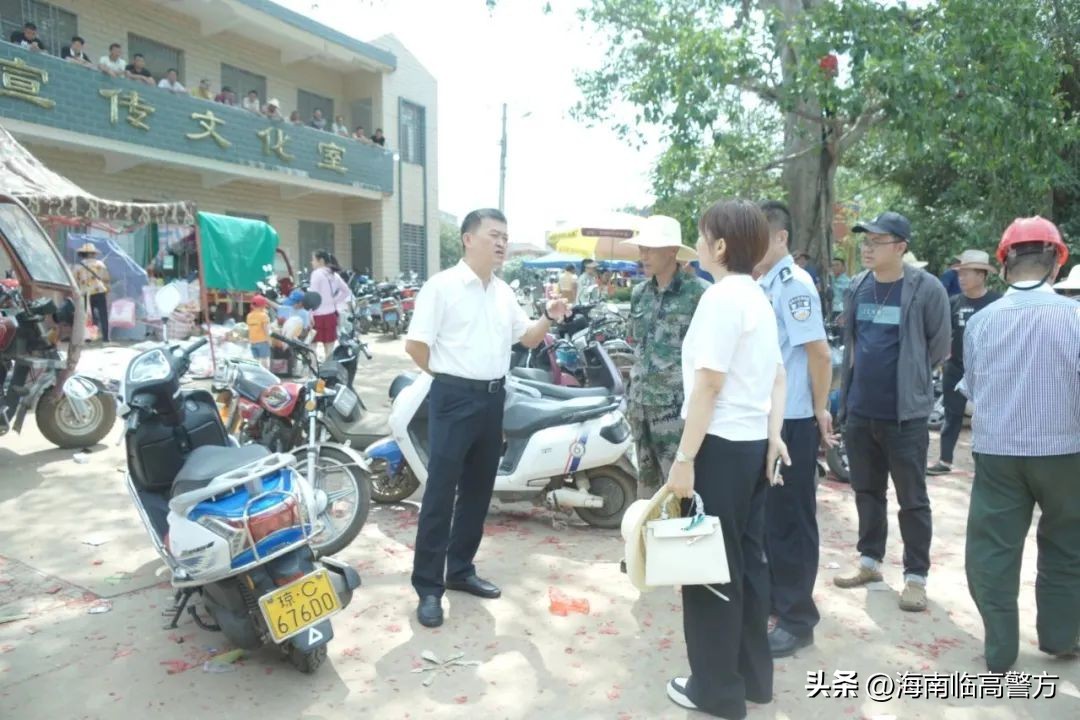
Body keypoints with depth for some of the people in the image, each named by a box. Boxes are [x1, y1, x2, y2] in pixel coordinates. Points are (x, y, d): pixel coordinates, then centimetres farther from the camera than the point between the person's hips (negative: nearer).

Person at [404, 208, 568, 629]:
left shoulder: (504, 293, 11)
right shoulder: (442, 285, -9)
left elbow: (528, 339, 17)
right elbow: (414, 345, -12)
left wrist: (549, 317, -1)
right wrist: (448, 375, 0)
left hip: (493, 398, 7)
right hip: (455, 398, -7)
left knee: (478, 491, 13)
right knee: (440, 493, -3)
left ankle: (460, 570, 28)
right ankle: (428, 586, 7)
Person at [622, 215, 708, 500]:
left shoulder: (699, 292, -10)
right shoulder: (639, 293, 9)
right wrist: (631, 393, 16)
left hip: (677, 406, -6)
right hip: (641, 402, 6)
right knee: (646, 478, 17)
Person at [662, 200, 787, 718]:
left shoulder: (721, 296, -16)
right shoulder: (758, 298, 13)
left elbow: (708, 385, -20)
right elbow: (777, 375, 14)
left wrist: (684, 458, -19)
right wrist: (773, 433, 10)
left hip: (720, 445, -9)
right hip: (751, 443, 9)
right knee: (746, 560, 17)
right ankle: (752, 676, 29)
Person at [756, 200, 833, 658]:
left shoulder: (793, 283, -16)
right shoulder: (763, 285, 11)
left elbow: (819, 353, -19)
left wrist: (820, 411, -13)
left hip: (792, 421, -9)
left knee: (790, 520, 1)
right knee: (767, 515, 19)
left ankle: (797, 619, 14)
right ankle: (774, 596, 36)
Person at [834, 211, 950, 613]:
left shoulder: (926, 288, -11)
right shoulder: (857, 287, 4)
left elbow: (939, 346, -2)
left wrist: (909, 377, 7)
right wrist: (860, 376, 13)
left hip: (905, 412, -5)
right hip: (859, 409, 5)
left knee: (912, 499, 6)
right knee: (867, 491, 16)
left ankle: (916, 576, 18)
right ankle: (870, 561, 31)